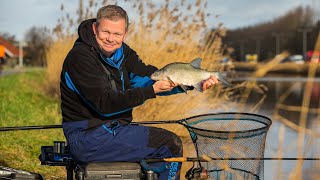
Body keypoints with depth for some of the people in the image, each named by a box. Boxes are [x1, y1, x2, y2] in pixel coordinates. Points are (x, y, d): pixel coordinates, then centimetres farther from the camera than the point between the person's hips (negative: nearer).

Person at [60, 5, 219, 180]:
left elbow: (149, 77, 1)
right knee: (171, 144, -13)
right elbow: (105, 104, -23)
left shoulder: (122, 52, 9)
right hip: (86, 137, -9)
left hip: (111, 129, 9)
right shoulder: (80, 57, -16)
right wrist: (152, 90, -25)